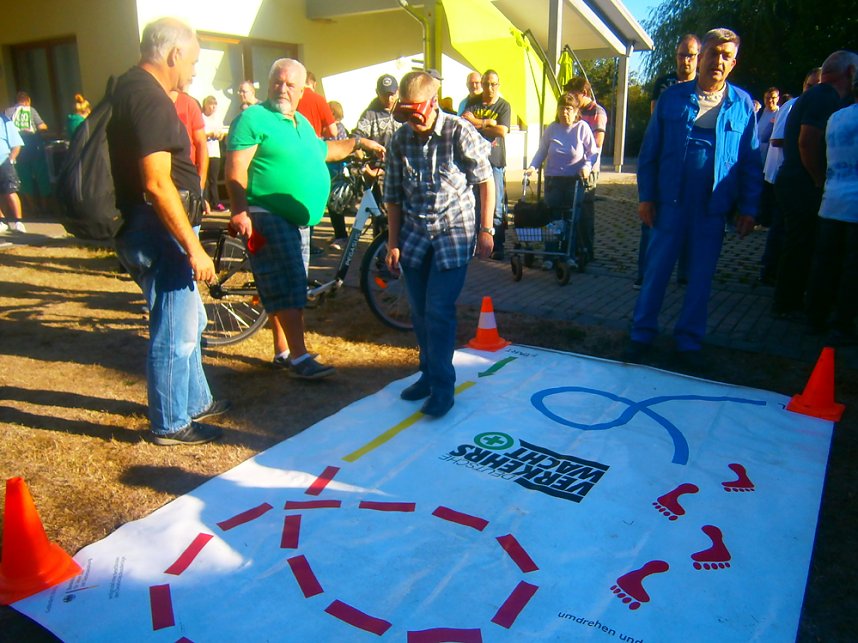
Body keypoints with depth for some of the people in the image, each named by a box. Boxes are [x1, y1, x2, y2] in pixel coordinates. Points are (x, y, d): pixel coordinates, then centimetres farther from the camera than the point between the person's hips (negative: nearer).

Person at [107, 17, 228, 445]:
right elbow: (157, 183, -26)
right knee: (175, 335, 1)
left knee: (189, 322, 21)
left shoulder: (132, 89, 15)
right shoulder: (149, 97, -18)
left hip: (154, 230, 11)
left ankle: (196, 402, 36)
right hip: (159, 233, -11)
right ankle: (171, 425, 16)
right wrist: (194, 247, -24)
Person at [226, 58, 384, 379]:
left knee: (287, 289, 12)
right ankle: (298, 357, -6)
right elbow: (235, 170, -15)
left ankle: (283, 352, 21)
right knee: (288, 286, -11)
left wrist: (359, 142, 38)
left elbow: (322, 150, 38)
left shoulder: (302, 123, 19)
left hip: (298, 220, 9)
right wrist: (239, 211, -25)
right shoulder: (253, 118, -7)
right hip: (268, 217, -9)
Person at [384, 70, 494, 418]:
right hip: (414, 235, 5)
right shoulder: (399, 140, 1)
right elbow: (394, 196, 6)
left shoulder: (460, 133, -10)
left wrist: (486, 229, -7)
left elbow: (485, 181, -4)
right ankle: (429, 372, 28)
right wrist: (393, 242, 6)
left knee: (439, 311, -8)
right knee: (420, 313, 10)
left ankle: (442, 385, 5)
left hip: (454, 232, -4)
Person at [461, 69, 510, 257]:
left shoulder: (504, 106, 5)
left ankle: (498, 247, 2)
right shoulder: (473, 102, 11)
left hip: (494, 161, -2)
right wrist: (488, 122, -8)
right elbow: (465, 120, -6)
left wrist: (477, 124, -3)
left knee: (496, 206, -4)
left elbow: (502, 131, -9)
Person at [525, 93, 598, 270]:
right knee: (552, 218, 2)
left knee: (571, 219, 3)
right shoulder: (552, 128, 5)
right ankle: (550, 256, 6)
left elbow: (593, 152, 0)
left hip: (575, 180, -1)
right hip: (553, 179, 1)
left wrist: (586, 166, -17)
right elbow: (541, 151, 9)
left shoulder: (582, 127, -1)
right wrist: (532, 166, -5)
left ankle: (569, 255, 12)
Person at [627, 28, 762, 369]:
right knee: (656, 269, 4)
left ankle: (689, 341, 20)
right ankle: (642, 334, 16)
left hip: (713, 208, 1)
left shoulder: (742, 104, 5)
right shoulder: (673, 97, 4)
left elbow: (751, 161, 6)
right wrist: (646, 196, -2)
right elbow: (649, 151, 3)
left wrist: (749, 208, 1)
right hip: (670, 202, -1)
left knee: (701, 276, 8)